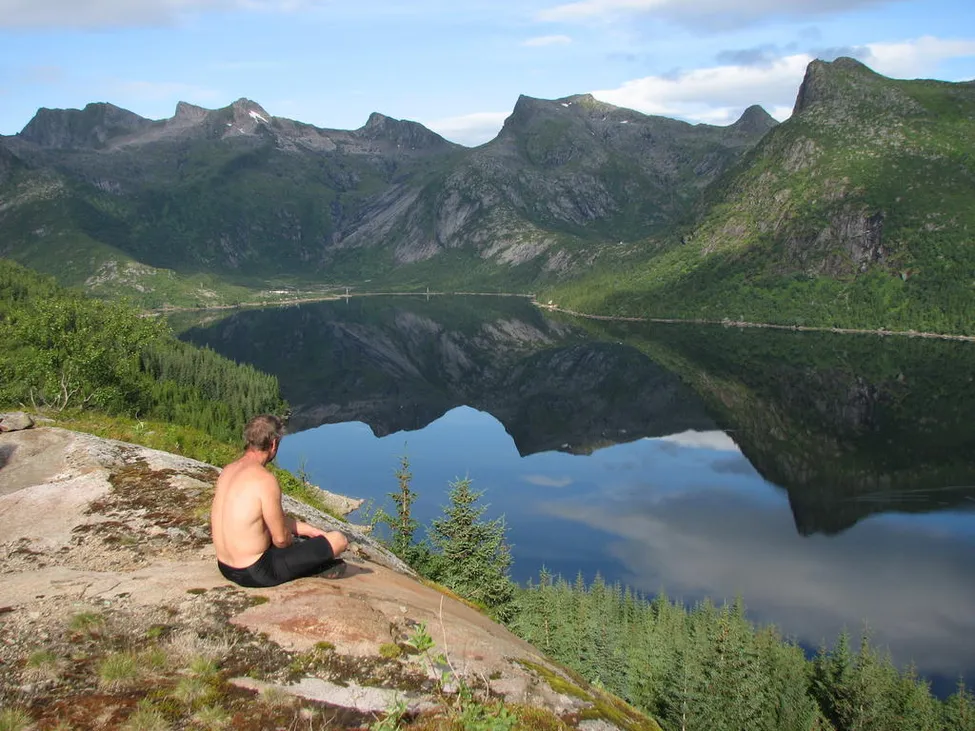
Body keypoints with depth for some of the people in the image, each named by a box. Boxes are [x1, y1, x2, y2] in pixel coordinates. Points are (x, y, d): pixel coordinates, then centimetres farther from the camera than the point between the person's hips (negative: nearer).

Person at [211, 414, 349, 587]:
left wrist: (308, 530, 15)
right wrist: (293, 541, 7)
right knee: (338, 539, -1)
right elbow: (281, 539, -16)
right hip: (256, 573, -9)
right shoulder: (265, 480, -23)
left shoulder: (228, 471, 4)